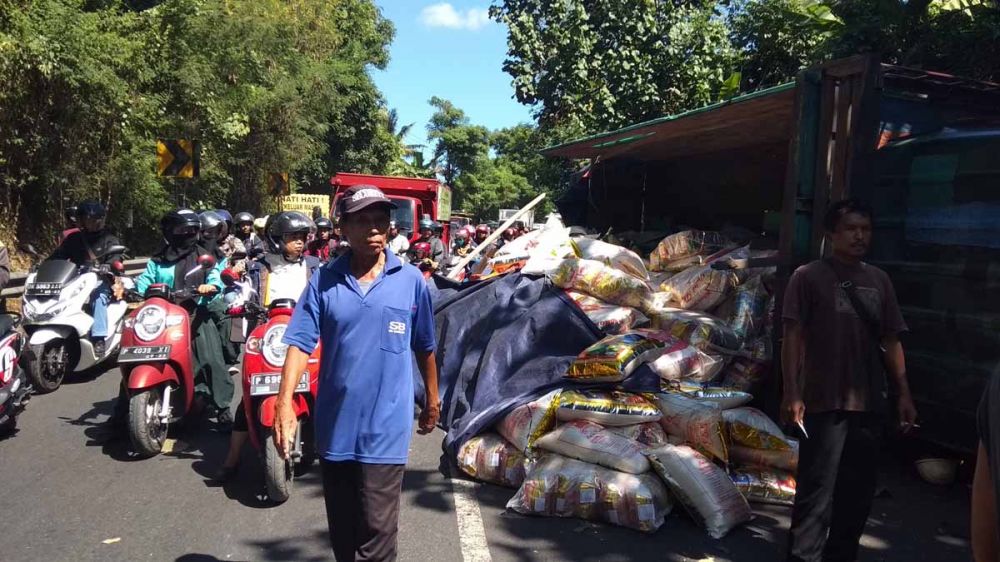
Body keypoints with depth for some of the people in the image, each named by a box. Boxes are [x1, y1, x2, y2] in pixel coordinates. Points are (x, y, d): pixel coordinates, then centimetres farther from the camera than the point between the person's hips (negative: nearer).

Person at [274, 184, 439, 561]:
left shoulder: (411, 280, -2)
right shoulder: (323, 281, -1)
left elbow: (424, 347, 8)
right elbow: (300, 343, -5)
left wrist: (432, 399, 16)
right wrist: (284, 403, -16)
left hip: (385, 426, -2)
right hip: (335, 425, 2)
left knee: (376, 530, 0)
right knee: (341, 529, 18)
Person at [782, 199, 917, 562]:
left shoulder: (879, 280, 12)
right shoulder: (809, 277, -3)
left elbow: (891, 341, 14)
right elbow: (793, 338, -7)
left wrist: (903, 394, 9)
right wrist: (791, 393, -14)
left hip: (869, 404, 5)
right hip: (824, 404, -5)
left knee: (859, 490, 12)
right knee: (816, 491, -3)